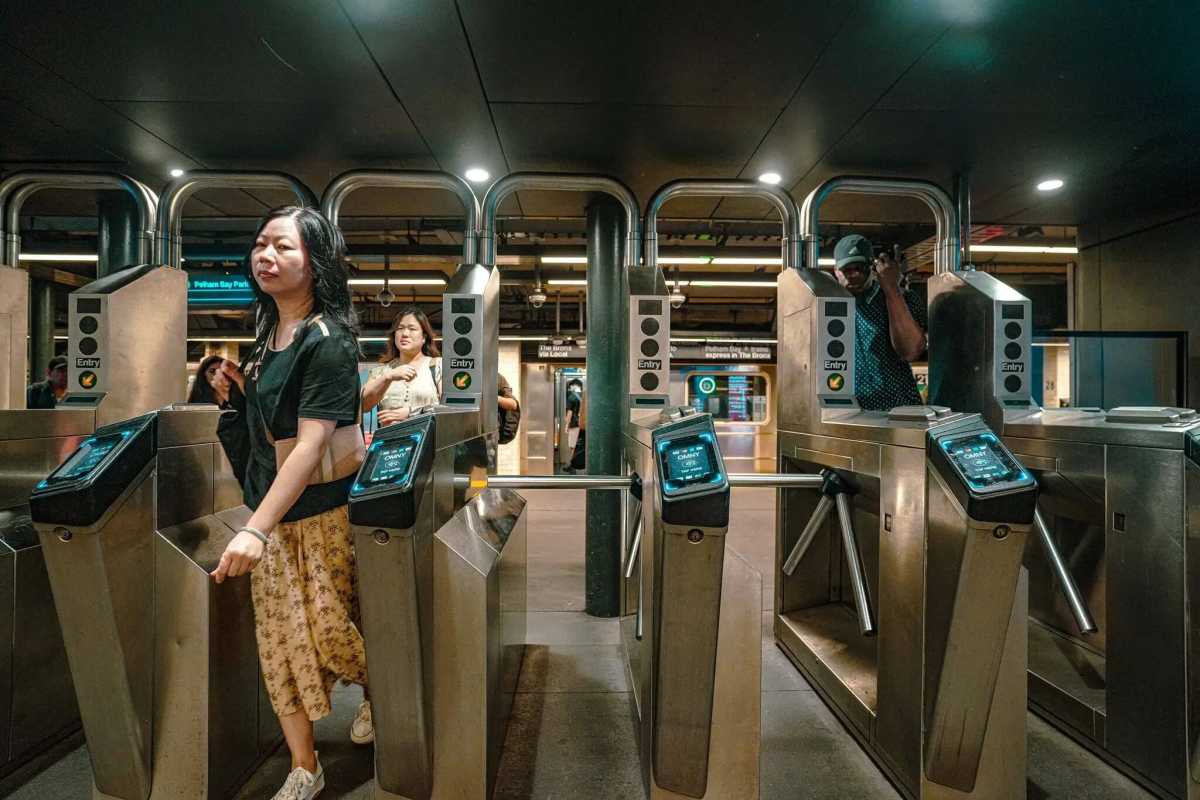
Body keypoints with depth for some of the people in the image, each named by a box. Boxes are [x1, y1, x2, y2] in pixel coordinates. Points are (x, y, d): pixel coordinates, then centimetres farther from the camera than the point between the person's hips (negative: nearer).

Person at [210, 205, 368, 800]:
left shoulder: (328, 341, -19)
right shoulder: (268, 329, 6)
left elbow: (312, 441, -26)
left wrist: (256, 529, -31)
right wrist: (242, 383, 3)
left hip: (324, 510, -7)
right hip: (271, 507, 8)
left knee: (330, 622, 4)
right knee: (280, 637, 10)